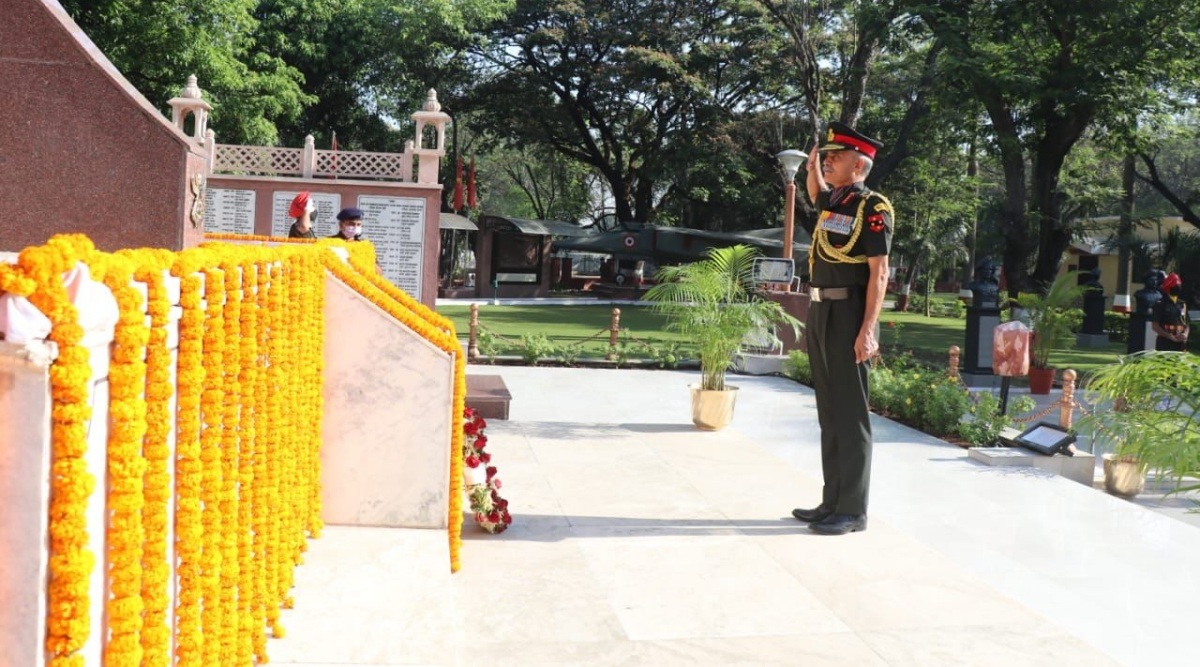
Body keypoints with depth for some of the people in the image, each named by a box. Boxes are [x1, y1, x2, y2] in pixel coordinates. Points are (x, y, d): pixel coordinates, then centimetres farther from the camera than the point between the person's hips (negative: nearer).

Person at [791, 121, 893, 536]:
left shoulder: (872, 207, -11)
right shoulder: (832, 201, 13)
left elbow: (879, 273, -16)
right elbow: (816, 196, 41)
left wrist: (867, 330, -21)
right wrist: (812, 167, 21)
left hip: (848, 316, -9)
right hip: (820, 314, 9)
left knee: (849, 415, -4)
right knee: (829, 413, 12)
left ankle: (852, 510, 2)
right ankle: (833, 502, 19)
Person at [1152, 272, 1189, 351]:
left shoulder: (1182, 304, 14)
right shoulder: (1160, 304, -3)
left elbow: (1186, 324, 18)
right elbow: (1154, 326, -7)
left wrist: (1185, 334, -4)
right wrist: (1170, 336, -15)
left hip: (1180, 344, 6)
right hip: (1164, 344, -6)